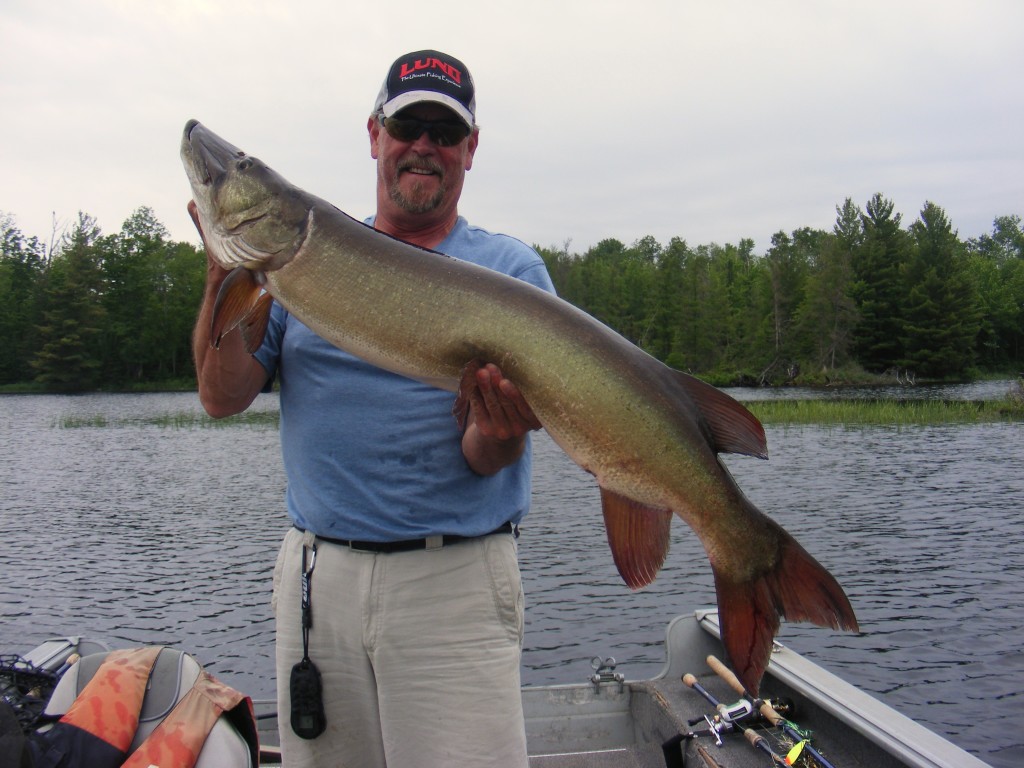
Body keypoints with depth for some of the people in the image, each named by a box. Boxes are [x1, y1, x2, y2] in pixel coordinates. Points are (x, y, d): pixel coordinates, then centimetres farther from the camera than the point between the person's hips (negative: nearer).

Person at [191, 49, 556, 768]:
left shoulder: (511, 269, 0)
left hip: (453, 580, -2)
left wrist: (498, 432, -30)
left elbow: (483, 460, -7)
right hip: (317, 574, 3)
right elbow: (222, 397, 1)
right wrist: (227, 273, -12)